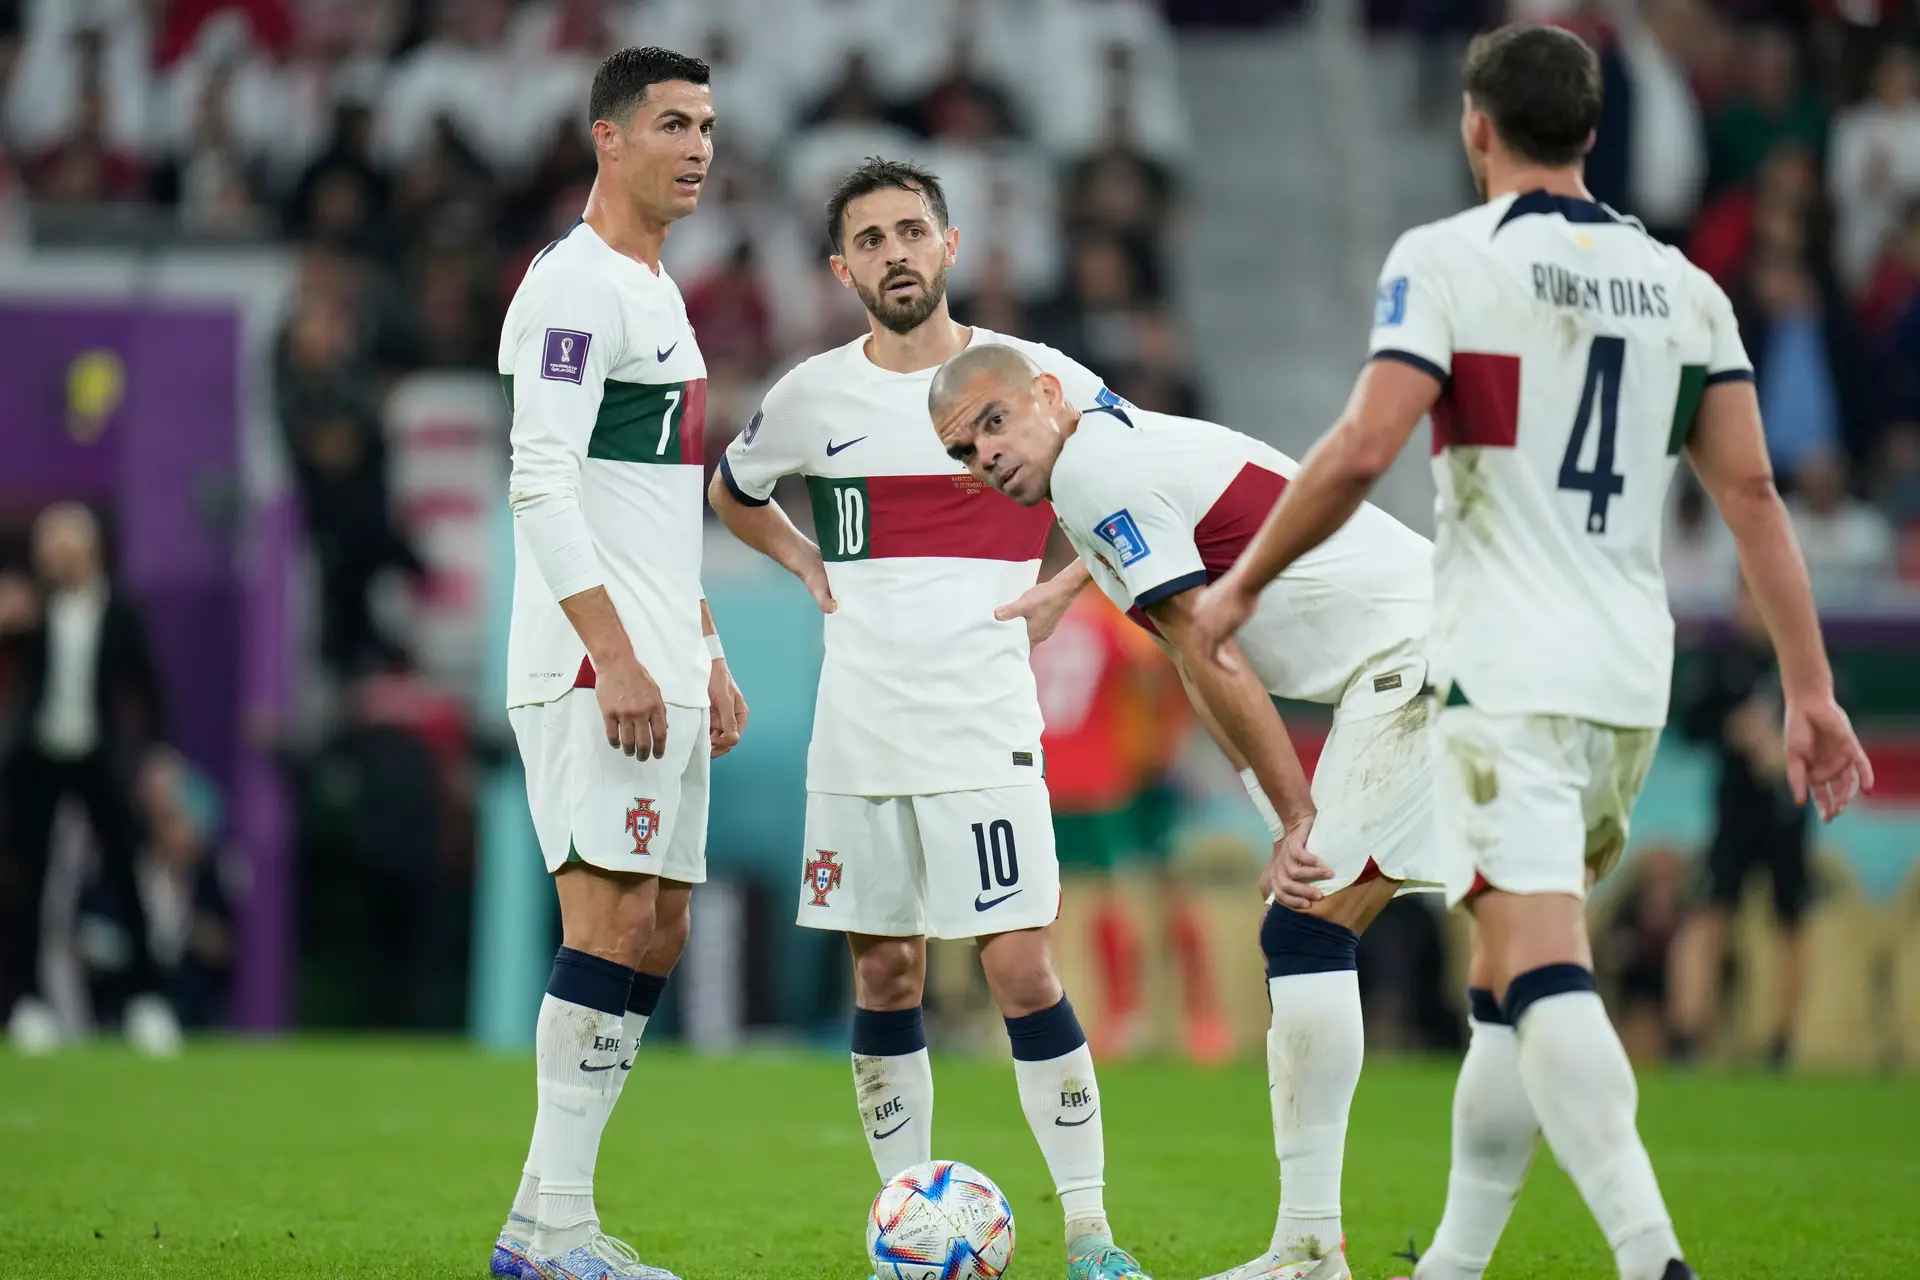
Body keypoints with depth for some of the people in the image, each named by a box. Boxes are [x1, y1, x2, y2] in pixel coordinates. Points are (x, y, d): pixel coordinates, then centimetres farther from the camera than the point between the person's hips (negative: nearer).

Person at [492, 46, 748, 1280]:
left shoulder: (659, 291, 20)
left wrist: (706, 657, 22)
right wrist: (616, 655, -23)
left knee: (658, 927, 8)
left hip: (661, 672, 10)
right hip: (594, 668, -10)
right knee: (613, 915, -12)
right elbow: (542, 484, -19)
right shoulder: (576, 285, -10)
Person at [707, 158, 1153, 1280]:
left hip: (985, 724, -3)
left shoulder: (1038, 379, -1)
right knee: (884, 977, 5)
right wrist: (811, 568, 9)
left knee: (1023, 972, -9)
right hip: (858, 727, 3)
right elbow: (734, 492, 26)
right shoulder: (815, 397, 6)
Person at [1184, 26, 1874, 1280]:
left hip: (1508, 674, -6)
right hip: (1634, 677, 6)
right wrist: (1810, 689, 9)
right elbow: (1751, 490, 8)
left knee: (1547, 977, -14)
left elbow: (1362, 450, -14)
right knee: (1511, 977, 17)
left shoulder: (1450, 259, -4)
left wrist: (1241, 584, -1)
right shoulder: (1683, 286, 12)